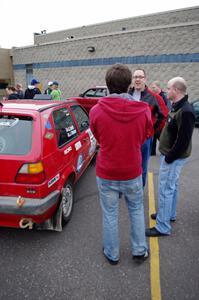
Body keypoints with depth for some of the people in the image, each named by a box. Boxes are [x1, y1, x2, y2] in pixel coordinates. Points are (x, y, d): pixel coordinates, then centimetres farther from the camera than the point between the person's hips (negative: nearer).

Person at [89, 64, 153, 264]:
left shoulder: (96, 111, -16)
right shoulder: (143, 110, -14)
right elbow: (145, 137, 3)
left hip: (106, 174, 0)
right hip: (133, 173, 1)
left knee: (110, 214, 17)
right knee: (136, 211, 23)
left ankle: (112, 255, 36)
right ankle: (139, 250, 39)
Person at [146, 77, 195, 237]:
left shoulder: (185, 111, -23)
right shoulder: (177, 106, 9)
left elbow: (183, 141, -25)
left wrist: (169, 158, -19)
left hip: (174, 157, -10)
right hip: (170, 154, 10)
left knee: (165, 190, -3)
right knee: (172, 186, 21)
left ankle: (163, 227, 9)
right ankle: (170, 214, 39)